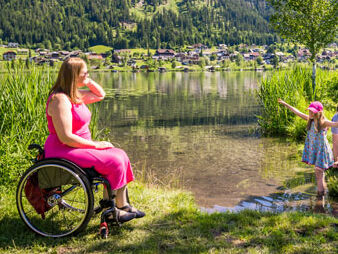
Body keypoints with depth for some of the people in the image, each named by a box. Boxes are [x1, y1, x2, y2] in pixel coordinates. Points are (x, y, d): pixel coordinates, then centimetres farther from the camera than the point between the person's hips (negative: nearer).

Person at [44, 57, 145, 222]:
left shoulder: (75, 94, 10)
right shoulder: (60, 99, -20)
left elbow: (100, 95, 27)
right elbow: (65, 137, -25)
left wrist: (88, 82, 7)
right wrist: (96, 145, -18)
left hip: (79, 147, 10)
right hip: (63, 151, -10)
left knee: (121, 155, 1)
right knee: (114, 162, -17)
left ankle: (122, 205, 5)